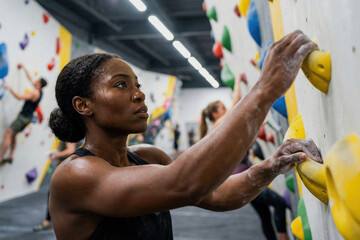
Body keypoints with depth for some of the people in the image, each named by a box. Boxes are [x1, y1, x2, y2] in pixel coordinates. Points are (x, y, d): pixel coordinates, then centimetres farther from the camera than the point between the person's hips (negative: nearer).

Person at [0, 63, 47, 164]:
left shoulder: (34, 93, -20)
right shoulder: (39, 92, 7)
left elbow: (19, 97, -26)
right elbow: (30, 79, 19)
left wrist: (9, 88, -16)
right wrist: (23, 68, 27)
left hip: (23, 117, -10)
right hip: (28, 118, 10)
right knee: (13, 135, 18)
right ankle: (10, 156, 20)